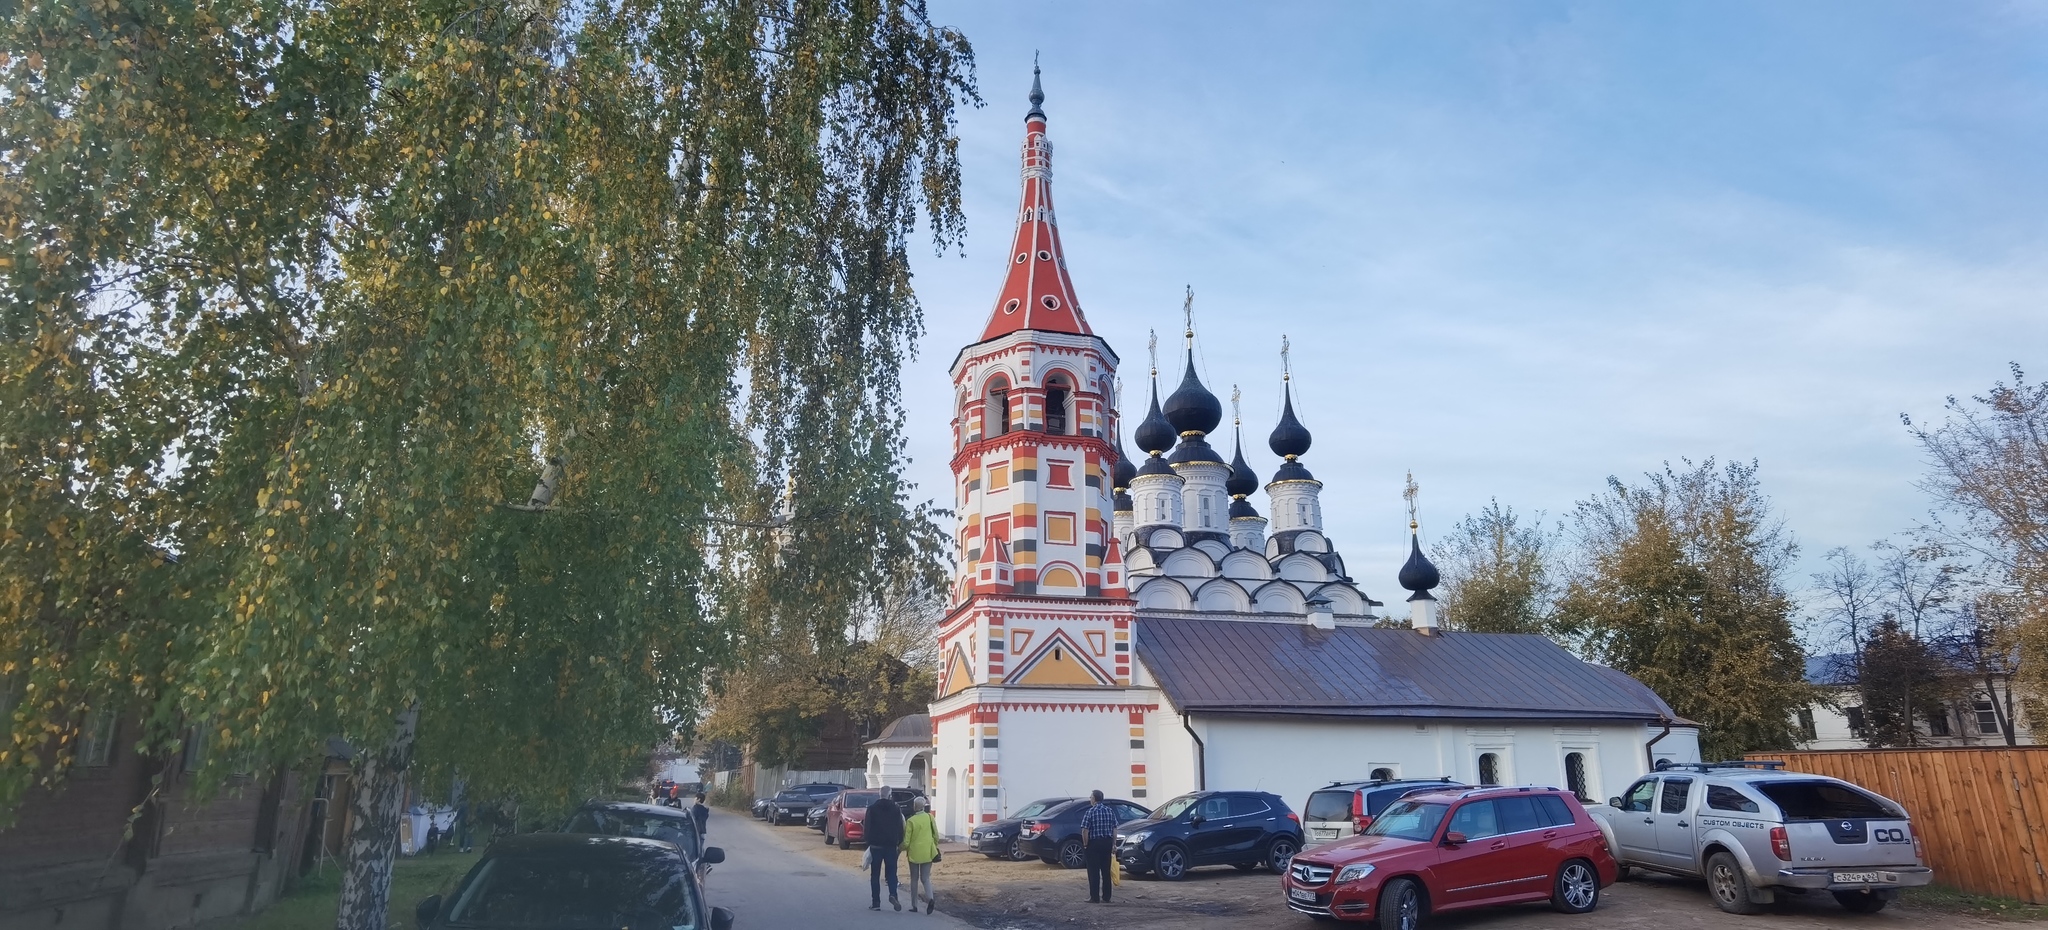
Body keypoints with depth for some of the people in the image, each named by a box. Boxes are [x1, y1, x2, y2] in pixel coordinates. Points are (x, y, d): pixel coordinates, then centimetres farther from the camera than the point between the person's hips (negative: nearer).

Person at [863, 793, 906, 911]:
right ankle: (893, 895, -16)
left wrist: (869, 842, 7)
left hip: (876, 846, -1)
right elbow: (900, 828, 1)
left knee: (875, 875, 7)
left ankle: (876, 903, 5)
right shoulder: (896, 809, 0)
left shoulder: (872, 809, -3)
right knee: (892, 872, 7)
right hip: (891, 846, 1)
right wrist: (899, 842, 10)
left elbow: (867, 827, -4)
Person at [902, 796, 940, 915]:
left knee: (914, 879, 14)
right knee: (925, 878, 8)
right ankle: (930, 898, -17)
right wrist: (935, 846, 21)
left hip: (914, 853, -2)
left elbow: (906, 842, -8)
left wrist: (900, 849, 12)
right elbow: (936, 835, 3)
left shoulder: (911, 821, -12)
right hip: (927, 853, 2)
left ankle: (914, 905, 19)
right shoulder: (930, 817, -3)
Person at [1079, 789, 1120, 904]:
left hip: (1094, 843, -5)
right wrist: (1114, 843, 10)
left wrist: (1085, 844, -4)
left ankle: (1094, 897, 1)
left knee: (1094, 871, 1)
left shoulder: (1090, 812, -10)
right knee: (1106, 871, 10)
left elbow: (1085, 830, -15)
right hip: (1107, 842, 5)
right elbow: (1114, 829, 4)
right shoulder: (1110, 810, 4)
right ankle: (1106, 897, 12)